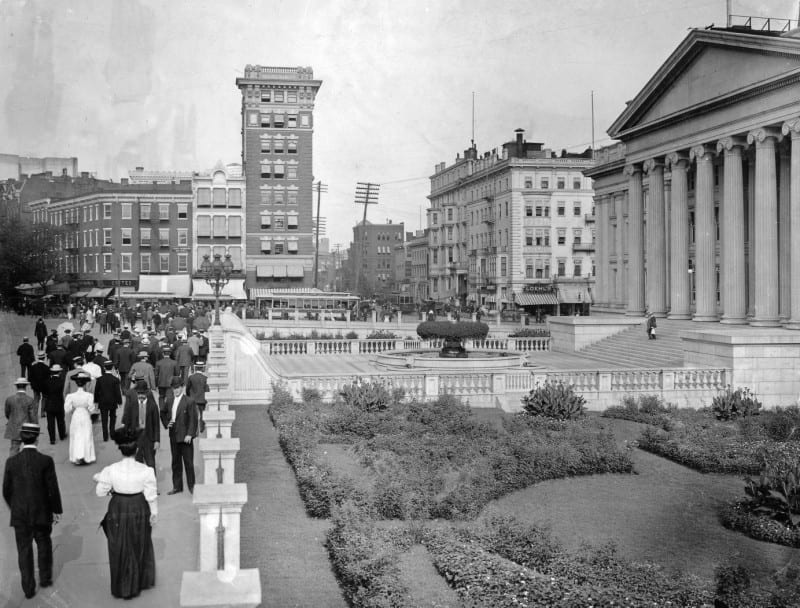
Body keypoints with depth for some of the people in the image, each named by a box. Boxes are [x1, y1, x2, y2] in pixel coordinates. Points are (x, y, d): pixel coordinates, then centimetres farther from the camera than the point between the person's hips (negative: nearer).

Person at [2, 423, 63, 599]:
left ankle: (29, 588, 16)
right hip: (42, 513, -1)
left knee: (24, 551, 13)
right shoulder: (46, 461, -16)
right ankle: (45, 578, 33)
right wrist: (56, 510, 2)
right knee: (44, 545, 22)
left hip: (19, 516, 1)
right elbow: (53, 489, -12)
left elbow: (6, 491, 0)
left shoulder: (11, 462, -9)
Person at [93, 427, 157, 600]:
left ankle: (121, 587, 31)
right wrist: (154, 514, 2)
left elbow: (100, 492, -8)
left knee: (120, 549, 18)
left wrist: (100, 480, 12)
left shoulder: (110, 470, -20)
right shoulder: (145, 470, -21)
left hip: (118, 511, -1)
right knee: (139, 546, 24)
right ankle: (138, 583, 41)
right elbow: (151, 496, -13)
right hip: (139, 511, 1)